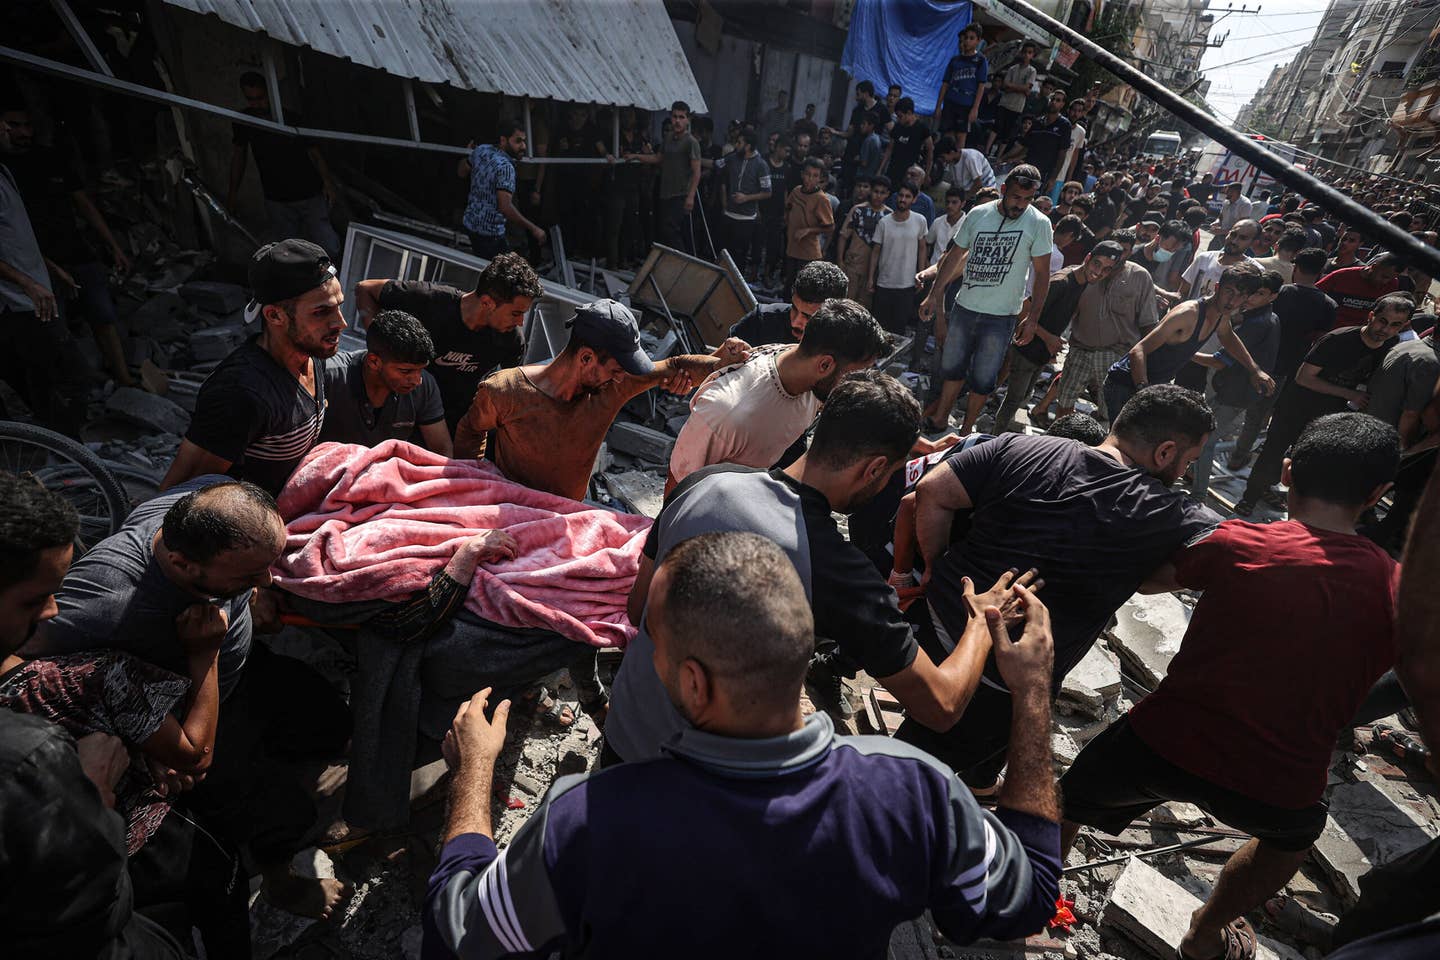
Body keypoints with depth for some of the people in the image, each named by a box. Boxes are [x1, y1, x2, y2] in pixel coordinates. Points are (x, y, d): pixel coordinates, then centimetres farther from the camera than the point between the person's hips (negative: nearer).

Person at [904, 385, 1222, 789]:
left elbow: (931, 492, -8)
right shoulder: (1173, 519, -14)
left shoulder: (1018, 448, -7)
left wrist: (936, 567, 4)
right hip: (1003, 686, -4)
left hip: (941, 613, 4)